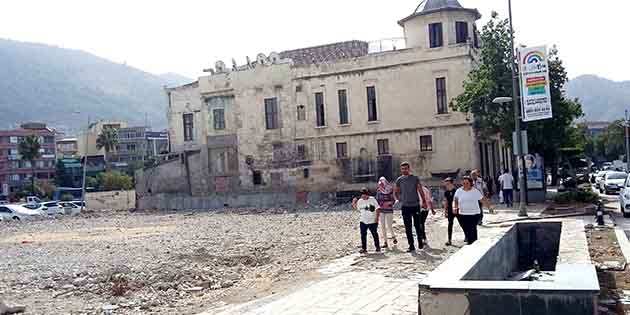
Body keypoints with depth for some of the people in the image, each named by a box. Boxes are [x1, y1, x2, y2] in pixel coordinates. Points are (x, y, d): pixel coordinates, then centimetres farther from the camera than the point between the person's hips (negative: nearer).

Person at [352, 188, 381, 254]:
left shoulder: (372, 199, -6)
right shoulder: (360, 201, 4)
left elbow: (378, 208, -5)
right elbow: (357, 208, 18)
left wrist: (377, 217, -12)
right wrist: (354, 204, 1)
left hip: (372, 221, -3)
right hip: (363, 221, 3)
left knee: (375, 234, 5)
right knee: (363, 235, 2)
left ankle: (377, 247, 18)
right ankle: (364, 248, 8)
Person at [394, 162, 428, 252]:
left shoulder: (415, 178, 2)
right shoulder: (399, 180, 5)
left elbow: (420, 190, 5)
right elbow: (395, 192, 14)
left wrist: (424, 201, 0)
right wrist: (397, 199, 0)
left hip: (415, 205, -1)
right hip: (405, 206, 1)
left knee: (417, 225, 2)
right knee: (408, 227, 2)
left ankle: (420, 242, 21)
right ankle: (411, 246, 8)